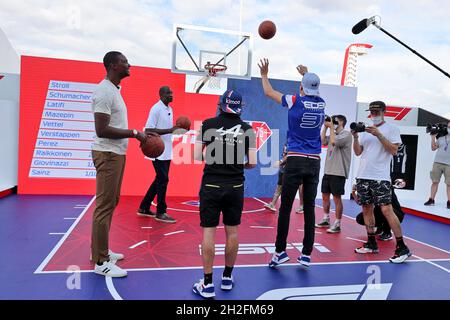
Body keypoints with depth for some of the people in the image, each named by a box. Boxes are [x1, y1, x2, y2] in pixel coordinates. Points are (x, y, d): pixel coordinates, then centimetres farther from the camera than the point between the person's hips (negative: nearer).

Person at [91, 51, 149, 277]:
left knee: (111, 203, 16)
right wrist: (134, 133, -20)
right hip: (108, 154, -10)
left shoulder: (114, 90, 16)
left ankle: (100, 250, 29)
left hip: (116, 153, 11)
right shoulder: (104, 91, -17)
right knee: (104, 206, -5)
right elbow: (102, 130, -24)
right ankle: (101, 262, 5)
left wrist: (138, 134, 13)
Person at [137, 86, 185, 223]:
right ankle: (161, 212, 10)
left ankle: (144, 208, 25)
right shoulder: (156, 109, -13)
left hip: (167, 152, 9)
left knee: (160, 180, 14)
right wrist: (169, 130, -24)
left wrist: (177, 129, 1)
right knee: (163, 180, -3)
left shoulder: (169, 109, 14)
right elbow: (148, 130, -19)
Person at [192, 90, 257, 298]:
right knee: (232, 231, 14)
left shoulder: (208, 124, -3)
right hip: (235, 186, 2)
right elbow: (252, 163, -1)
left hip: (211, 185, -2)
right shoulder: (247, 129, 1)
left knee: (208, 232, 4)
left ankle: (207, 285, 10)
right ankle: (227, 278, 28)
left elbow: (197, 157, -6)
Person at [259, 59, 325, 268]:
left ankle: (280, 251, 6)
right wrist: (307, 75, 50)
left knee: (285, 207, 1)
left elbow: (268, 92, 14)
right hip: (314, 162, 4)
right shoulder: (321, 104, 9)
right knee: (309, 208, 6)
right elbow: (314, 91, 35)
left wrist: (264, 75, 32)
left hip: (295, 161, -4)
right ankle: (306, 254, 12)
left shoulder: (295, 101, -2)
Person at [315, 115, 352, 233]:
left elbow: (334, 142, -20)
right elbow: (322, 141, 7)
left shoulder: (346, 134, -6)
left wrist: (331, 127, -10)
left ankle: (337, 224, 6)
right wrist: (325, 127, 6)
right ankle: (326, 220, 27)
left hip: (338, 172, -8)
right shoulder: (333, 134, 17)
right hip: (328, 171, 8)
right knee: (325, 196, 14)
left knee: (337, 198, -2)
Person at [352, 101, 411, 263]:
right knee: (367, 209, 9)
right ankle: (371, 244, 20)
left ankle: (402, 248, -1)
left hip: (380, 177, -6)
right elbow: (358, 152, 13)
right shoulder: (365, 130, 16)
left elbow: (394, 150, -8)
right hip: (363, 176, 6)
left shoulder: (392, 129, 2)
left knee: (386, 210, -11)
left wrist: (378, 134, -15)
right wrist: (355, 137, -3)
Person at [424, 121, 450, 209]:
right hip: (437, 162, 2)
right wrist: (433, 137, 8)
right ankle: (431, 200, 8)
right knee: (435, 181, 3)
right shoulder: (441, 138, 13)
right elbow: (433, 148, 13)